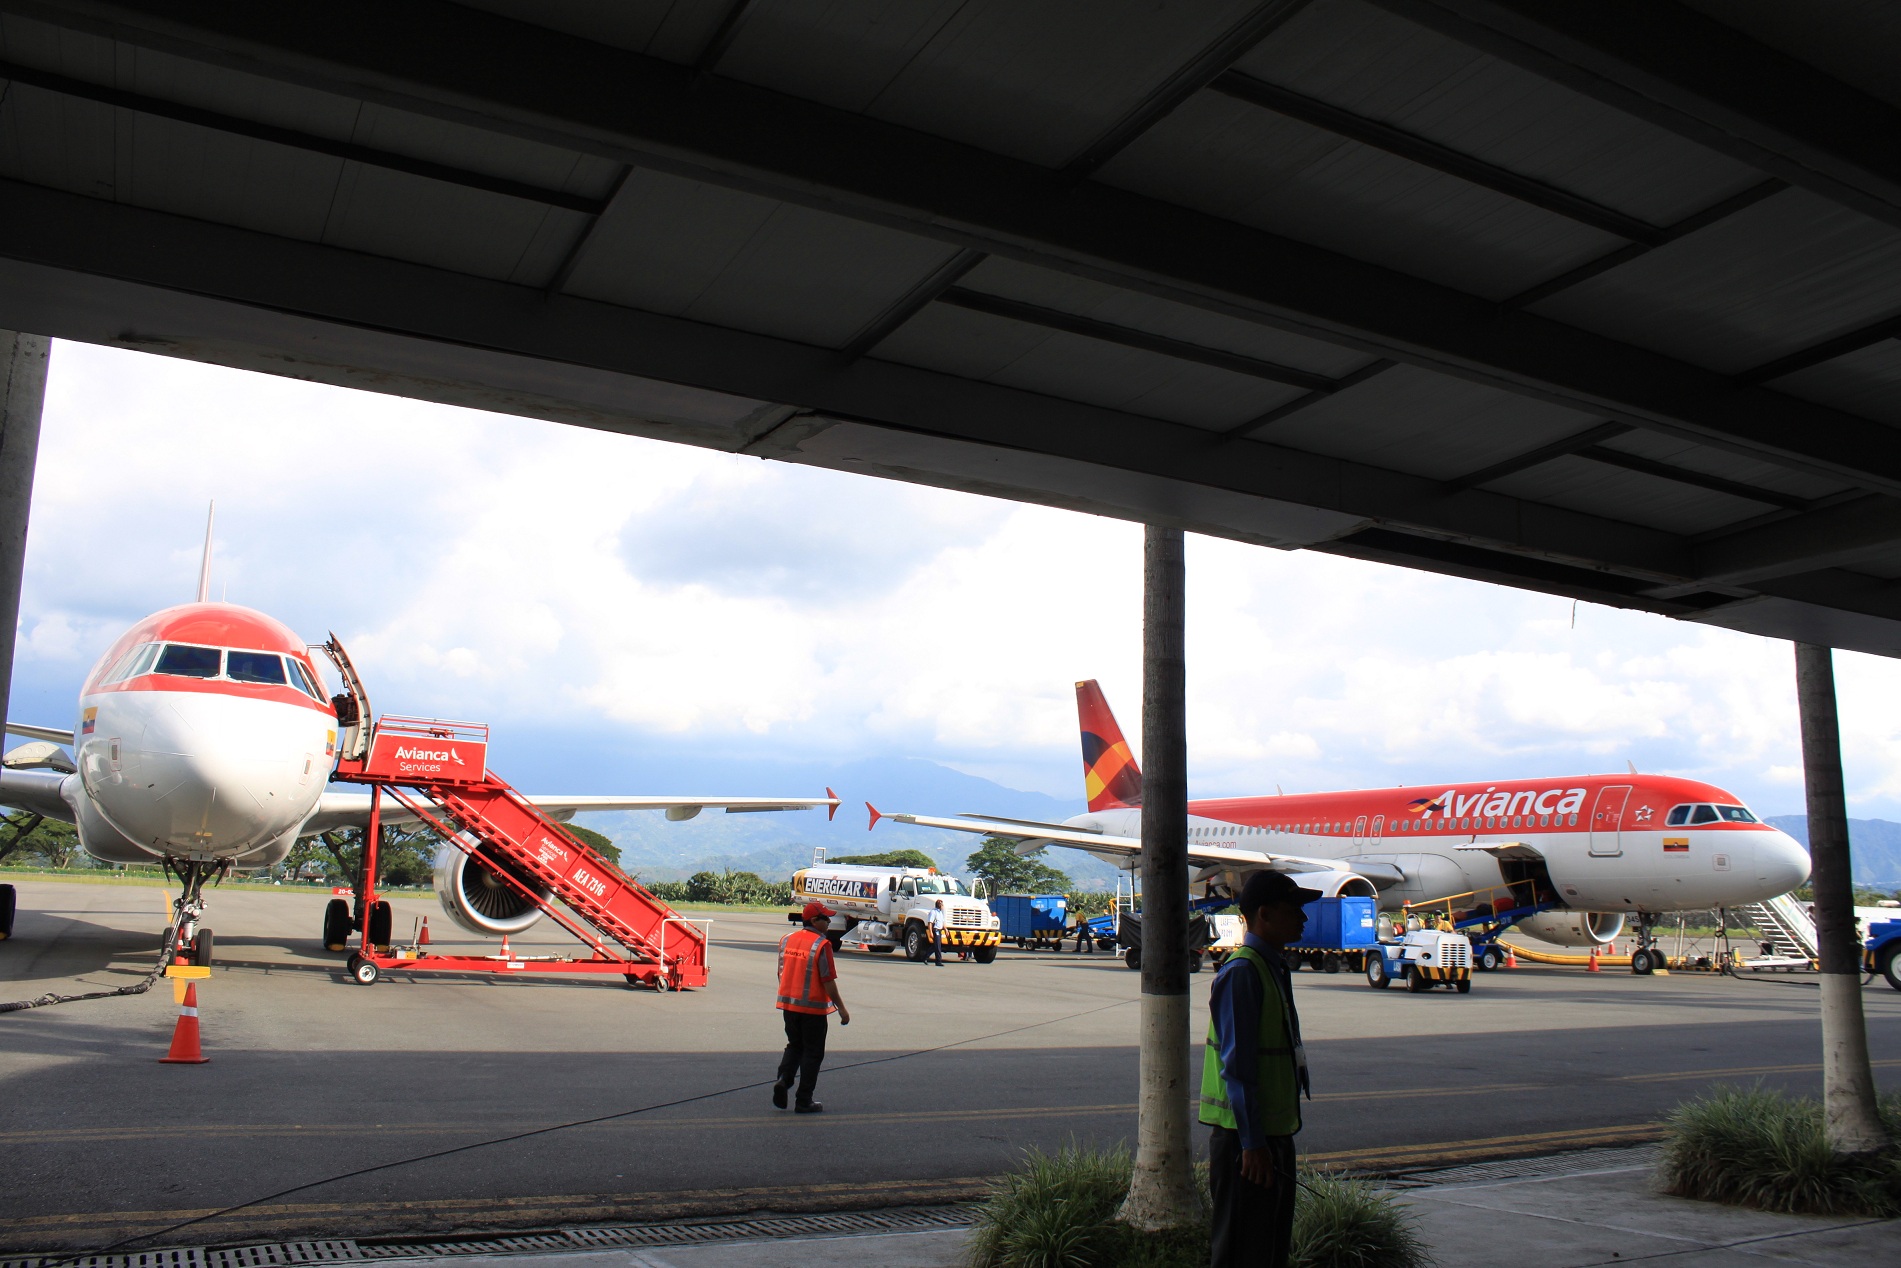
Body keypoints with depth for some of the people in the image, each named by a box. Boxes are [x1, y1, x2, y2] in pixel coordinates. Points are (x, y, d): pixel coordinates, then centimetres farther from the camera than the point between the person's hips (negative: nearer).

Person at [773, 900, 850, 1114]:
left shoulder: (786, 940, 6)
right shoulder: (821, 945, -15)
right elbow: (828, 981, -16)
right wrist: (841, 1008, -8)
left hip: (788, 1005, 6)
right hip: (813, 1008, -6)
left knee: (794, 1046, 22)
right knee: (812, 1053, 5)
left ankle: (783, 1079, -1)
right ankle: (804, 1101, 7)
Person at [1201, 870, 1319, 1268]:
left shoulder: (1274, 968, 12)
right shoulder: (1241, 973, -18)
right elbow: (1236, 1066, -21)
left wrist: (1276, 1138, 19)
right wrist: (1252, 1142, -21)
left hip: (1275, 1132, 9)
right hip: (1247, 1137, -9)